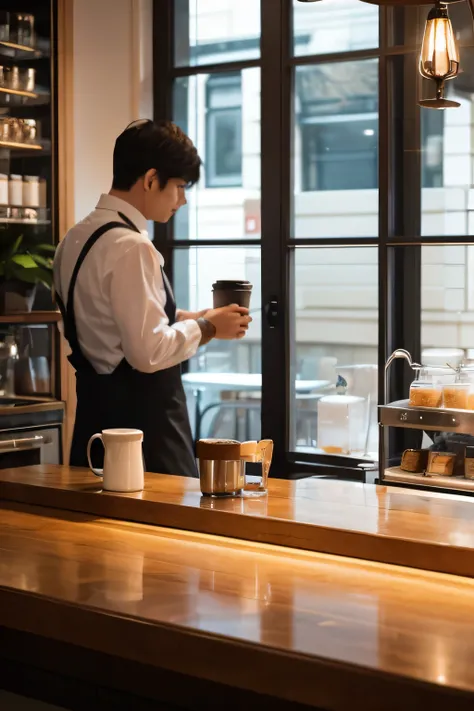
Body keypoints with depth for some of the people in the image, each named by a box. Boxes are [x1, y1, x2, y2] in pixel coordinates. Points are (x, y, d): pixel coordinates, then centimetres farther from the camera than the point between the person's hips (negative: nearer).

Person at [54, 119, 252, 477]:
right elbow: (150, 351, -23)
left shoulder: (76, 239, 10)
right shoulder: (130, 248, -19)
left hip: (95, 413, 9)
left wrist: (186, 319, 15)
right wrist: (207, 327, -8)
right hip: (143, 417, -9)